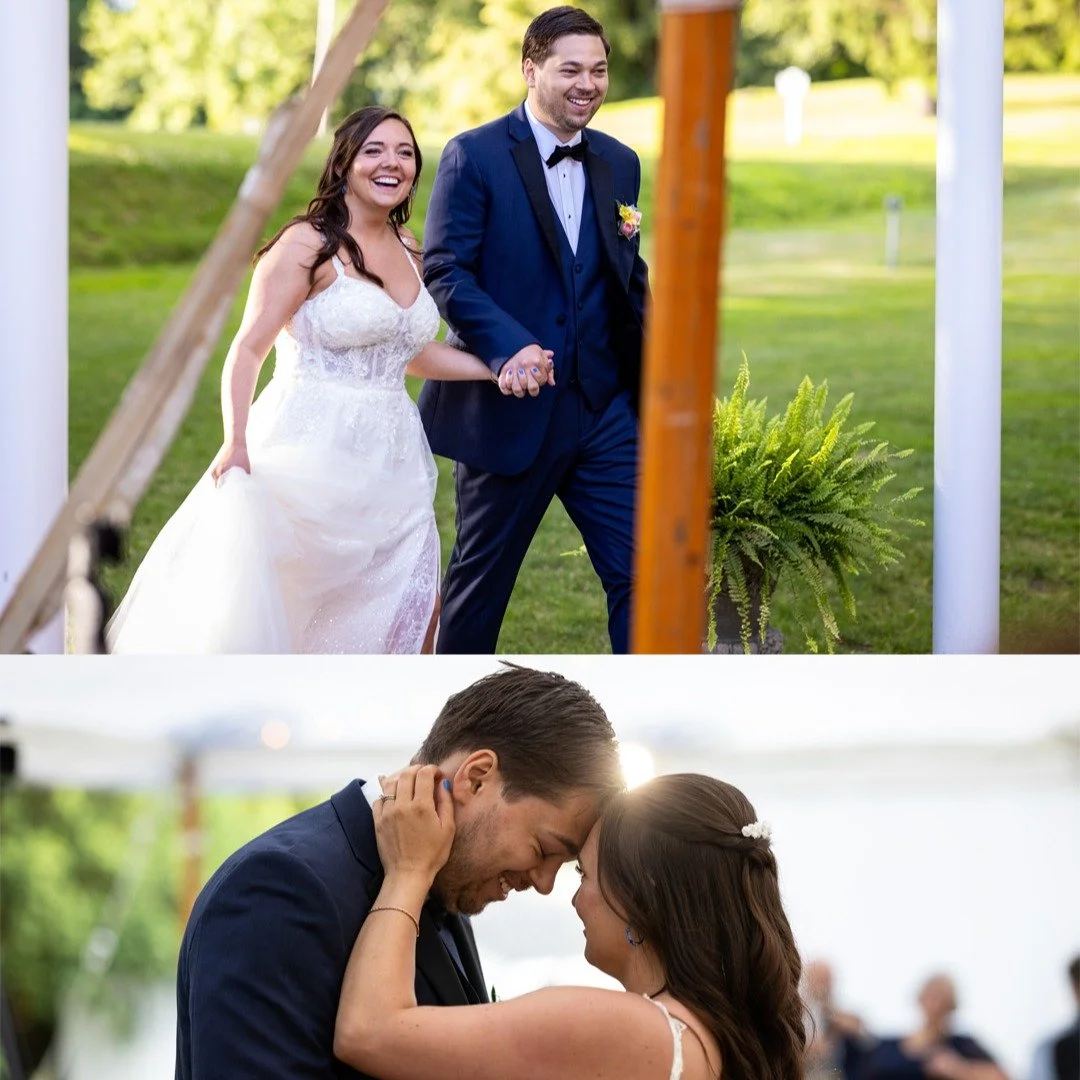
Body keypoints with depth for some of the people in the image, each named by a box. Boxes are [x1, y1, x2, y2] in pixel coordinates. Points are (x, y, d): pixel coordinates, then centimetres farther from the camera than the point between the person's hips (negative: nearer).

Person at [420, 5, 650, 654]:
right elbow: (445, 272, -13)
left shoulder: (618, 165, 11)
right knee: (482, 578, 9)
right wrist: (509, 346, -28)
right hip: (510, 409, -4)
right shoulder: (475, 157, -7)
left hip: (605, 410, 4)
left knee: (641, 570, -2)